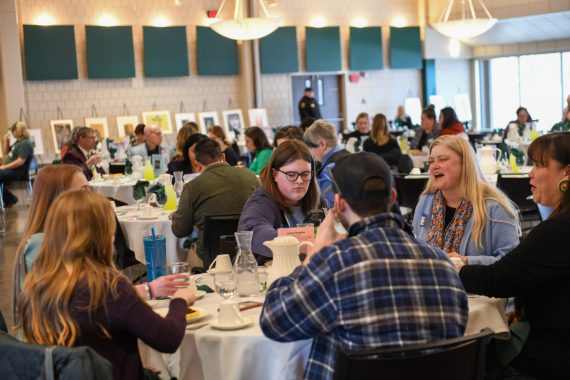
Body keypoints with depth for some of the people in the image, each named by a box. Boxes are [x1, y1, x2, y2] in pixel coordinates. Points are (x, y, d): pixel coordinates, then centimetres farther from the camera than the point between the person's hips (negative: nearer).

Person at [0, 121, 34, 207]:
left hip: (19, 173, -11)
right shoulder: (18, 142, 16)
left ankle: (10, 199, -10)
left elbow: (20, 161, -24)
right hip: (12, 170, 11)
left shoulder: (25, 144, -16)